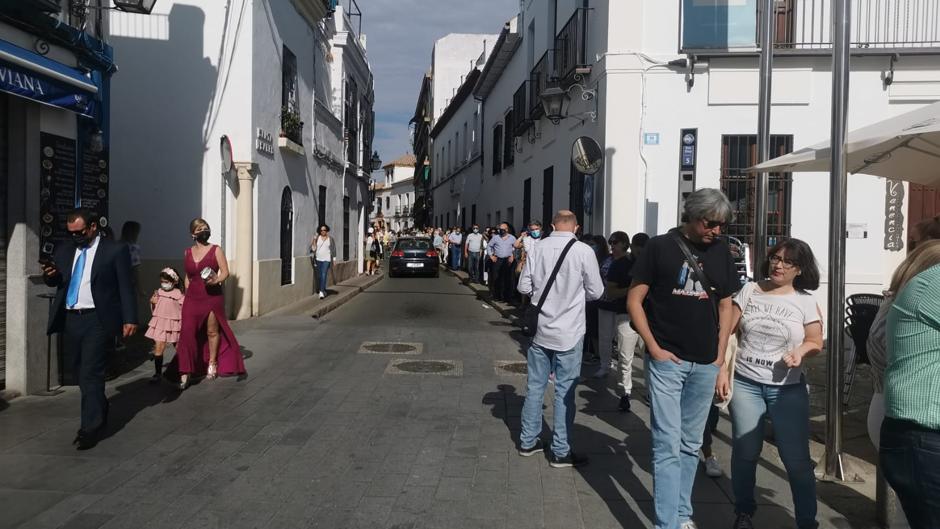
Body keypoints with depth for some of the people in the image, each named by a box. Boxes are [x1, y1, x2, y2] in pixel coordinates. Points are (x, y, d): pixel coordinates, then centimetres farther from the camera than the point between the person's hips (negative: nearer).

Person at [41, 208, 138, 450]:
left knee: (91, 374, -8)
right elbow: (54, 283, 17)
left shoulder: (116, 250, -3)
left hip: (97, 320, -6)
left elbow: (126, 286, -5)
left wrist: (129, 319, -11)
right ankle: (99, 414, 31)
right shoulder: (63, 250, 13)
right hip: (69, 320, 6)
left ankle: (90, 428, -2)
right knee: (82, 374, 14)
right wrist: (49, 274, -7)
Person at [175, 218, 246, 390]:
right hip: (193, 298, 2)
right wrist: (187, 293, 15)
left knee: (212, 331, 7)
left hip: (213, 297, -2)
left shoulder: (216, 250, -1)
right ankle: (185, 373, -7)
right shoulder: (187, 253, 10)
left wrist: (217, 280, -25)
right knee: (187, 332, -9)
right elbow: (187, 277, 19)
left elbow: (225, 272, -6)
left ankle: (212, 363, 28)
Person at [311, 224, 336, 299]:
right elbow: (313, 248, 0)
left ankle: (322, 291, -16)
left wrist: (334, 259, 4)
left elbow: (333, 249, 6)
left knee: (323, 275, -12)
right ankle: (323, 290, 23)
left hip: (326, 259, -3)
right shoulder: (317, 238, 3)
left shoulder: (330, 238, 1)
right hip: (318, 259, 3)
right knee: (319, 276, 8)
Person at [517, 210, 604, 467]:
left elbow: (524, 287, 0)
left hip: (540, 329, 3)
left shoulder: (538, 248, -5)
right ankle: (560, 451, 15)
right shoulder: (583, 251, -12)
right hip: (569, 332, -3)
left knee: (535, 385, 15)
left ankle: (528, 440, 27)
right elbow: (595, 292, -5)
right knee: (565, 391, 6)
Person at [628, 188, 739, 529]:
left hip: (705, 364, 4)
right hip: (667, 361, -4)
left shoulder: (721, 251, 6)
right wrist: (654, 347, -11)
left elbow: (726, 305, 13)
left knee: (691, 444, 15)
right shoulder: (660, 246, -6)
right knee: (668, 445, -5)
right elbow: (634, 300, -5)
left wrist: (720, 355, 6)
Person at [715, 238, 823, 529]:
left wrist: (800, 351, -18)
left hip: (787, 388, -1)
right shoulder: (749, 291, 3)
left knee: (797, 458, 0)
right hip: (744, 383, 1)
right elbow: (728, 333, 3)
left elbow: (816, 341, 4)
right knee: (744, 453, 7)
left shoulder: (806, 301, 1)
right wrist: (723, 371, -2)